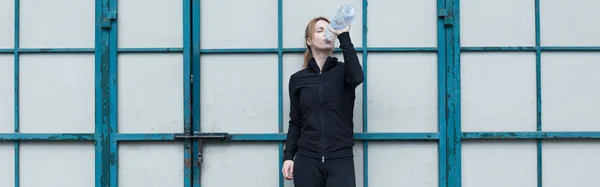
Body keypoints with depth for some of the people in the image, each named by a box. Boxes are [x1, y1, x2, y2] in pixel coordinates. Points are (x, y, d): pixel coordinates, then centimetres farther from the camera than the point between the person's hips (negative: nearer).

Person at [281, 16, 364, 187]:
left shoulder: (343, 71, 5)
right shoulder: (298, 79, 8)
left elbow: (357, 77, -20)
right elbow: (295, 123, 11)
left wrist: (343, 36, -19)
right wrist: (288, 156, 2)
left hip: (341, 161, -1)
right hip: (307, 161, 1)